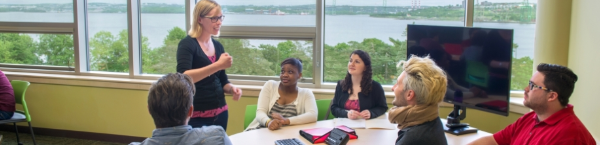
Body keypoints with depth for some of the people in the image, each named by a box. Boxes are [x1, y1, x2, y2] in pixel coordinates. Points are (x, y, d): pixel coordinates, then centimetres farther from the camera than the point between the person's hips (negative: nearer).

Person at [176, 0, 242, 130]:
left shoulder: (218, 46, 9)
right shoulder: (187, 44, -10)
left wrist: (232, 89, -5)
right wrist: (218, 65, -30)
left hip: (220, 113, 6)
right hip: (196, 116, -6)